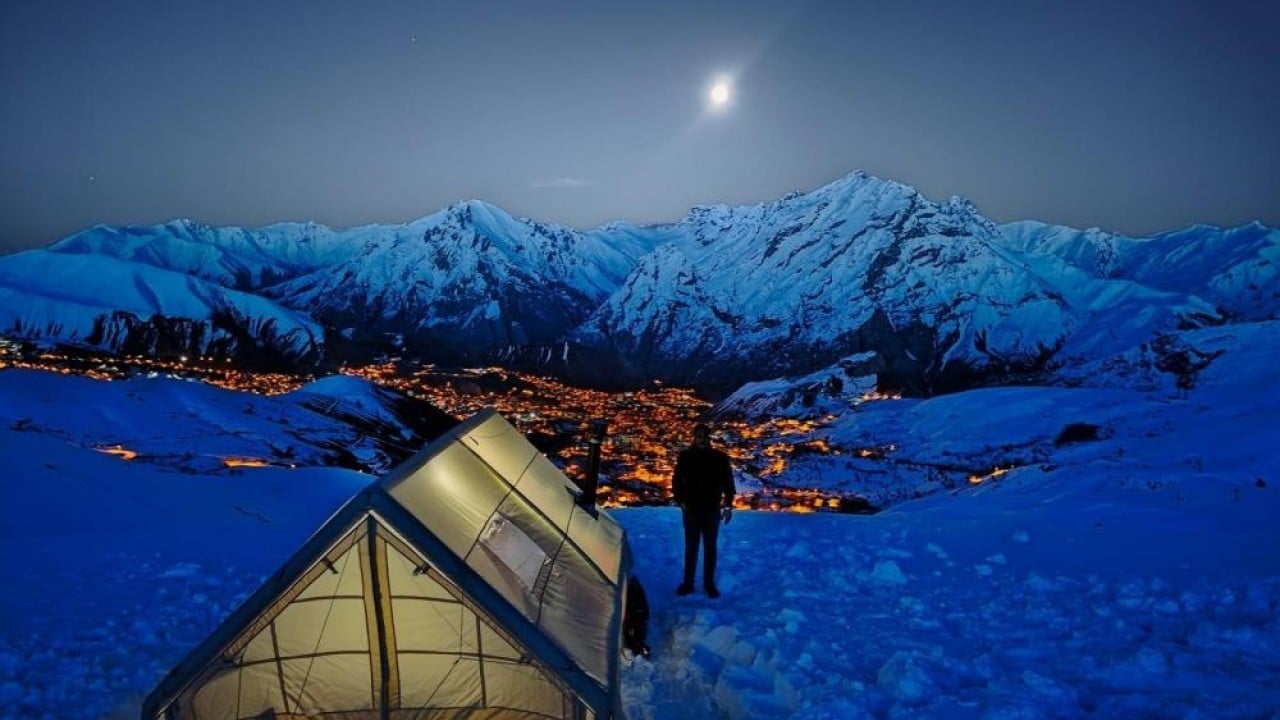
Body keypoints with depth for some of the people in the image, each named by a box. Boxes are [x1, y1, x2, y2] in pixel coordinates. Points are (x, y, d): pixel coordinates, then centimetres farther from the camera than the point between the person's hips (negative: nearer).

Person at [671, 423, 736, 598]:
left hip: (712, 510, 0)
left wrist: (728, 505, -4)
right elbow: (676, 481, 3)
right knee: (691, 547, 9)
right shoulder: (685, 456, -3)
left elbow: (728, 482, 1)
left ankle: (709, 583, 18)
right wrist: (680, 501, -7)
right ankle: (688, 583, 17)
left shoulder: (720, 458, -4)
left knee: (710, 548, 9)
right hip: (691, 510, 0)